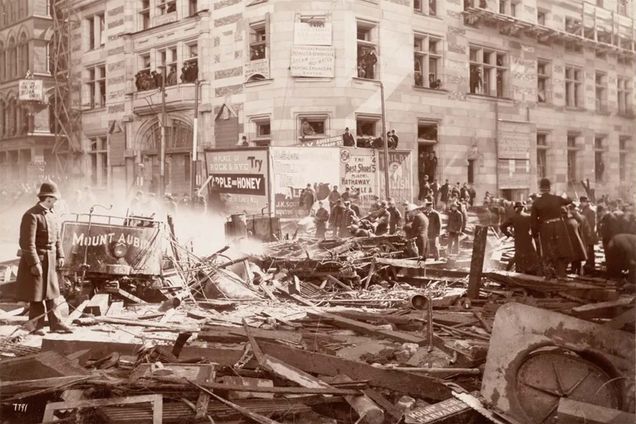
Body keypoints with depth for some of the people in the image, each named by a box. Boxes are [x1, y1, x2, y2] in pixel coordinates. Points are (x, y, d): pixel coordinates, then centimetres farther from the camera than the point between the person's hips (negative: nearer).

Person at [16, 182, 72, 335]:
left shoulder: (52, 215, 10)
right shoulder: (31, 215, -17)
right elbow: (27, 242, -21)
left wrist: (60, 256, 7)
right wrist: (34, 263, -23)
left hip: (50, 260, 8)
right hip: (36, 260, -8)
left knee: (51, 291, 12)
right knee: (36, 294, 1)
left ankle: (56, 323, 18)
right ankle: (37, 326, 11)